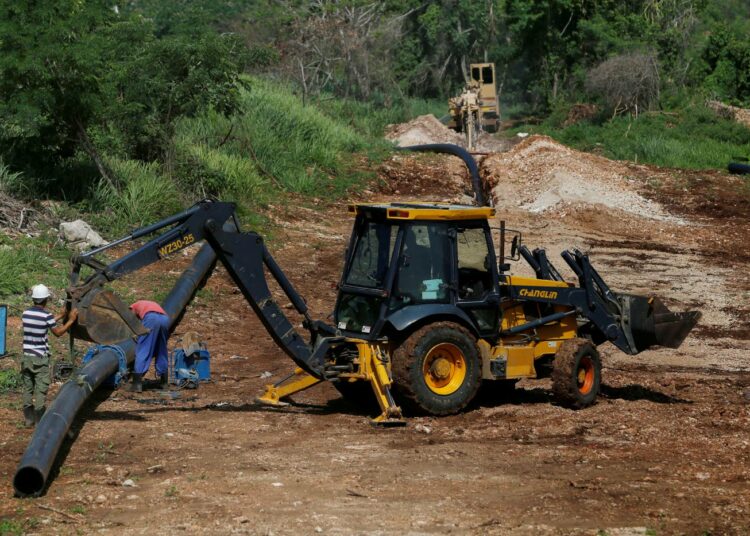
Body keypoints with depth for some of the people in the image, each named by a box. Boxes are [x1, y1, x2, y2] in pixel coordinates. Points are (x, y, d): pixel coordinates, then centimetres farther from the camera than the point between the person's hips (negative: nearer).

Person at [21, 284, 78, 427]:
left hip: (27, 356, 6)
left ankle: (28, 420, 17)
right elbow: (58, 332, -3)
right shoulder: (46, 315, -14)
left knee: (27, 389, 12)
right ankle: (39, 421, 2)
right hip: (40, 358, -6)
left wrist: (61, 316, 23)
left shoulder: (26, 314, 4)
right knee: (41, 390, 0)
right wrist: (71, 320, 7)